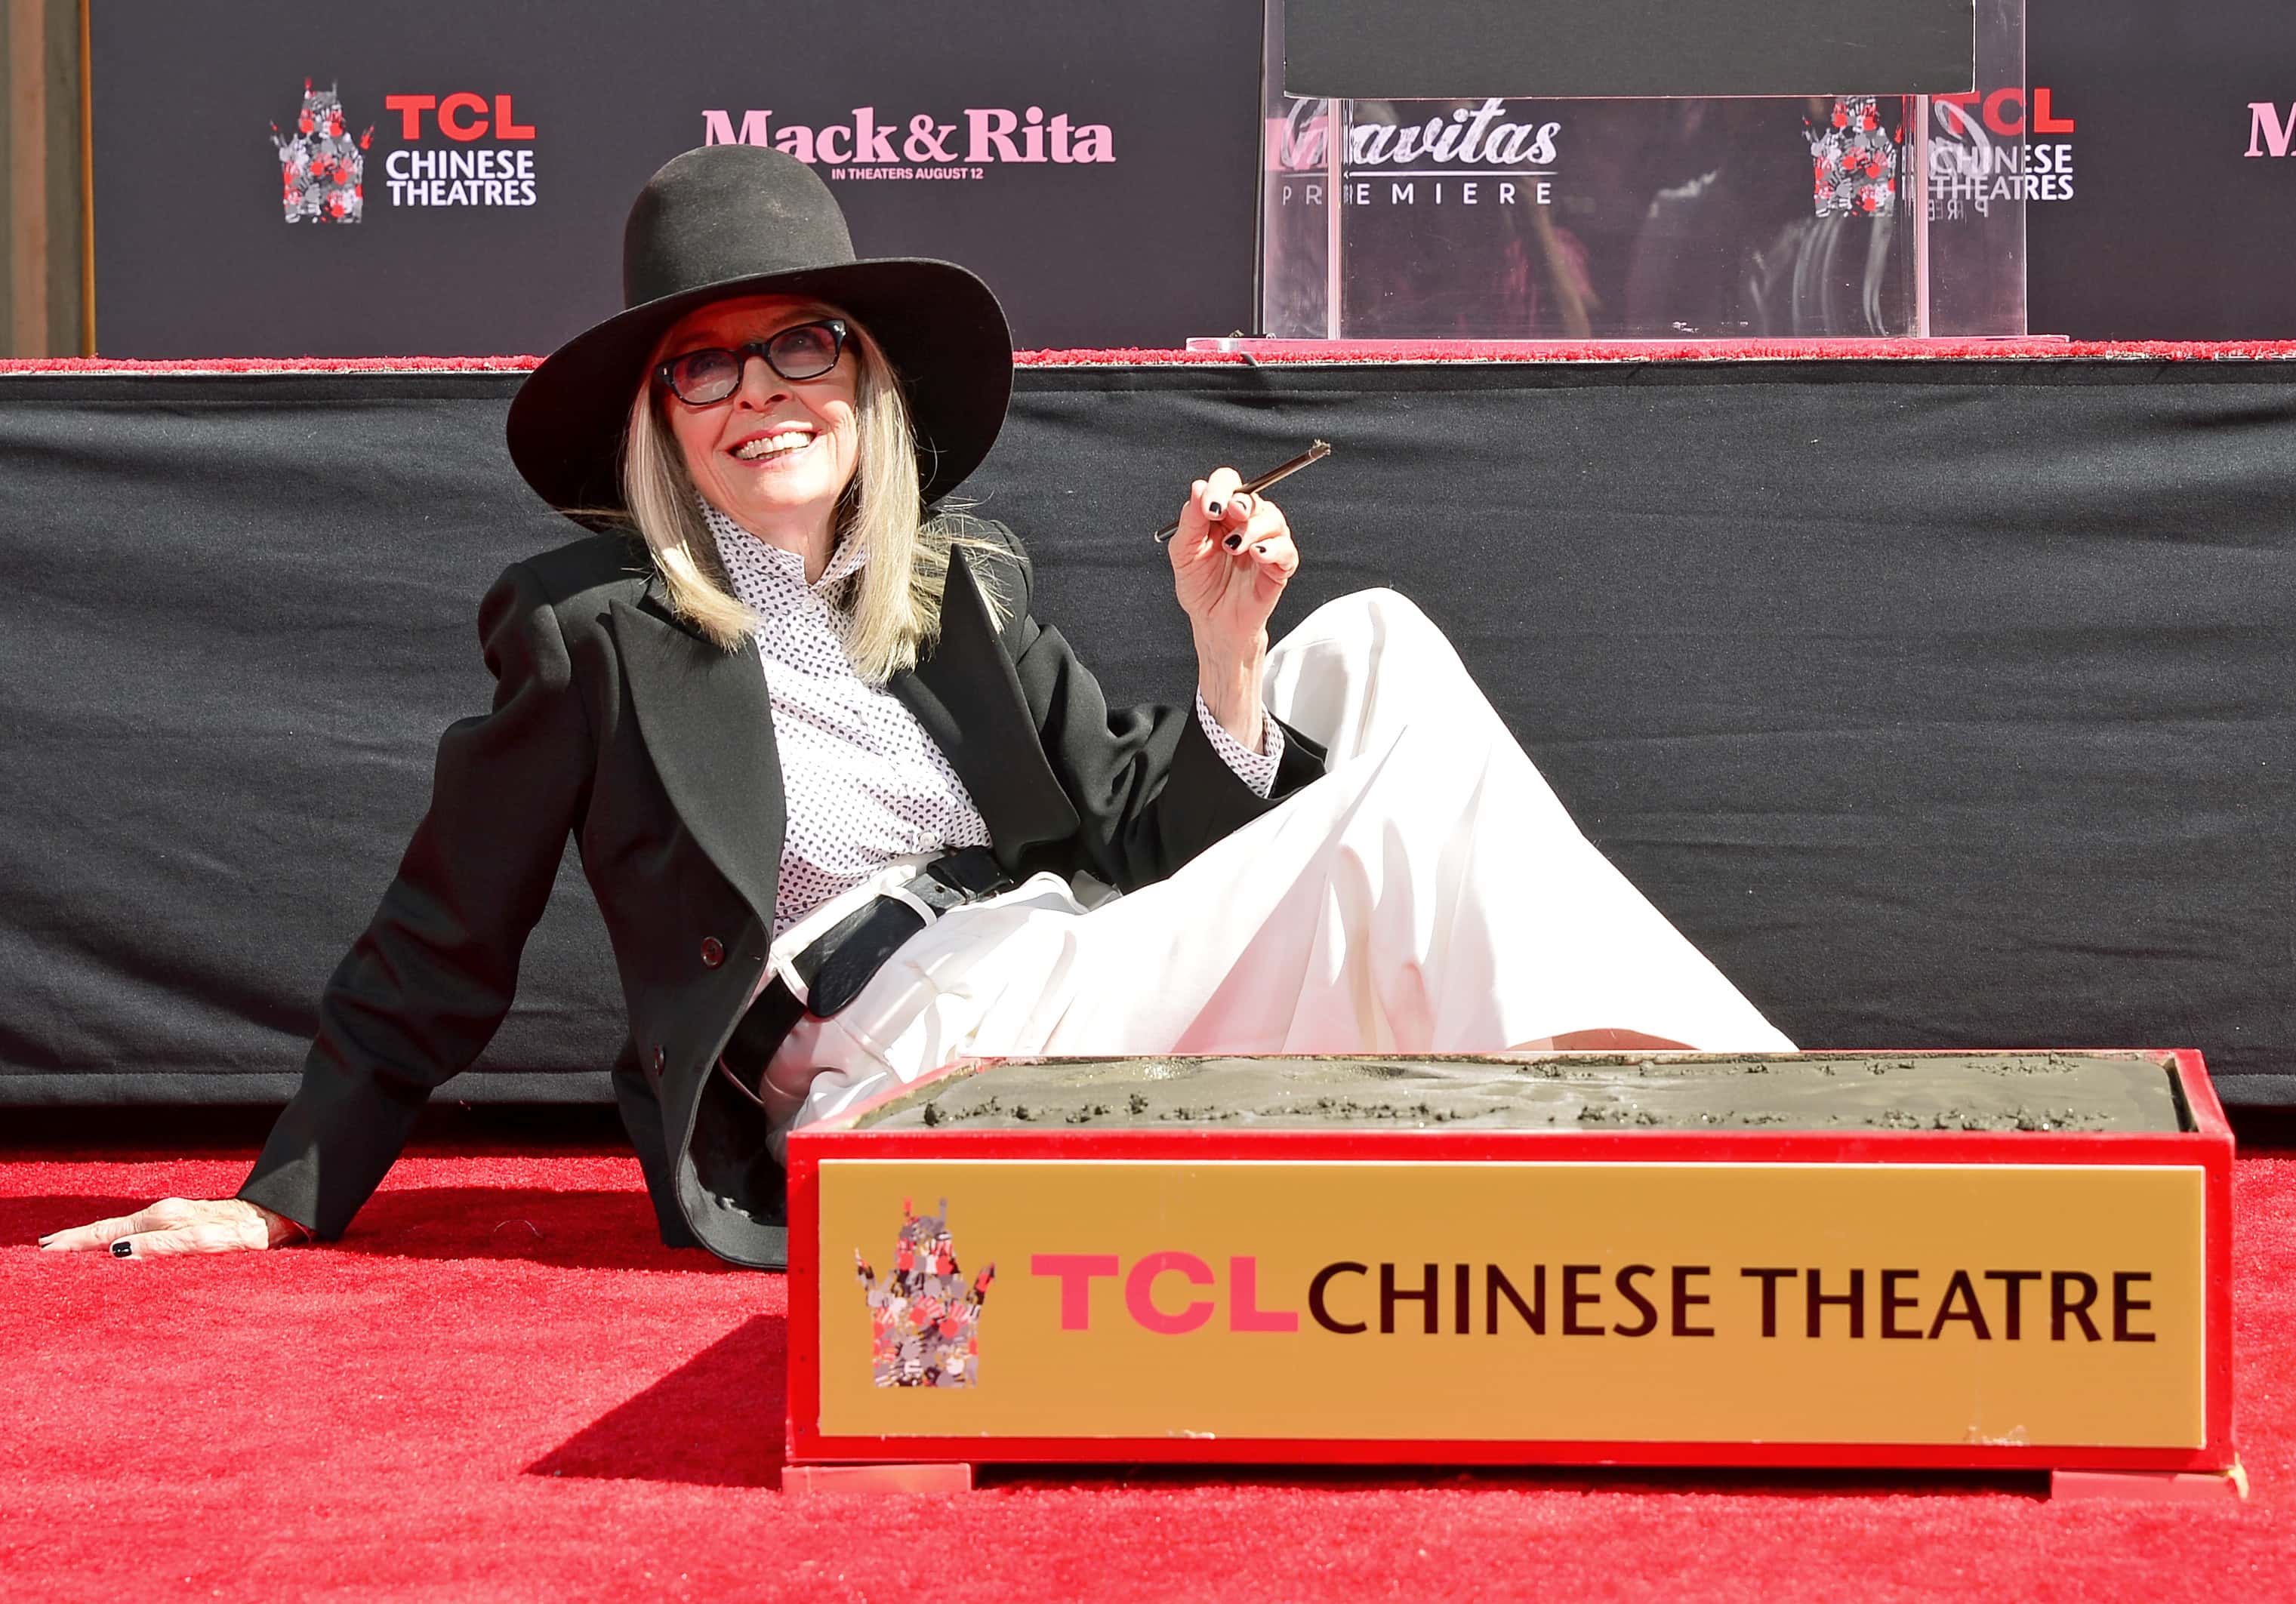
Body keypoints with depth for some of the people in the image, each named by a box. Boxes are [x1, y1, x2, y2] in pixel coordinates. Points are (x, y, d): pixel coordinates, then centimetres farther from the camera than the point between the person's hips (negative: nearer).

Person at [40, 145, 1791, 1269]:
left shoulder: (975, 593, 20)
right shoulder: (586, 633, 5)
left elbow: (1150, 848, 15)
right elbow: (436, 959, 9)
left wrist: (1229, 647, 0)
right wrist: (279, 1206, 3)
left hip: (1093, 999, 6)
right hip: (895, 1057, -6)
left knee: (1371, 645, -9)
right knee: (1397, 820, -22)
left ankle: (1688, 1107, -19)